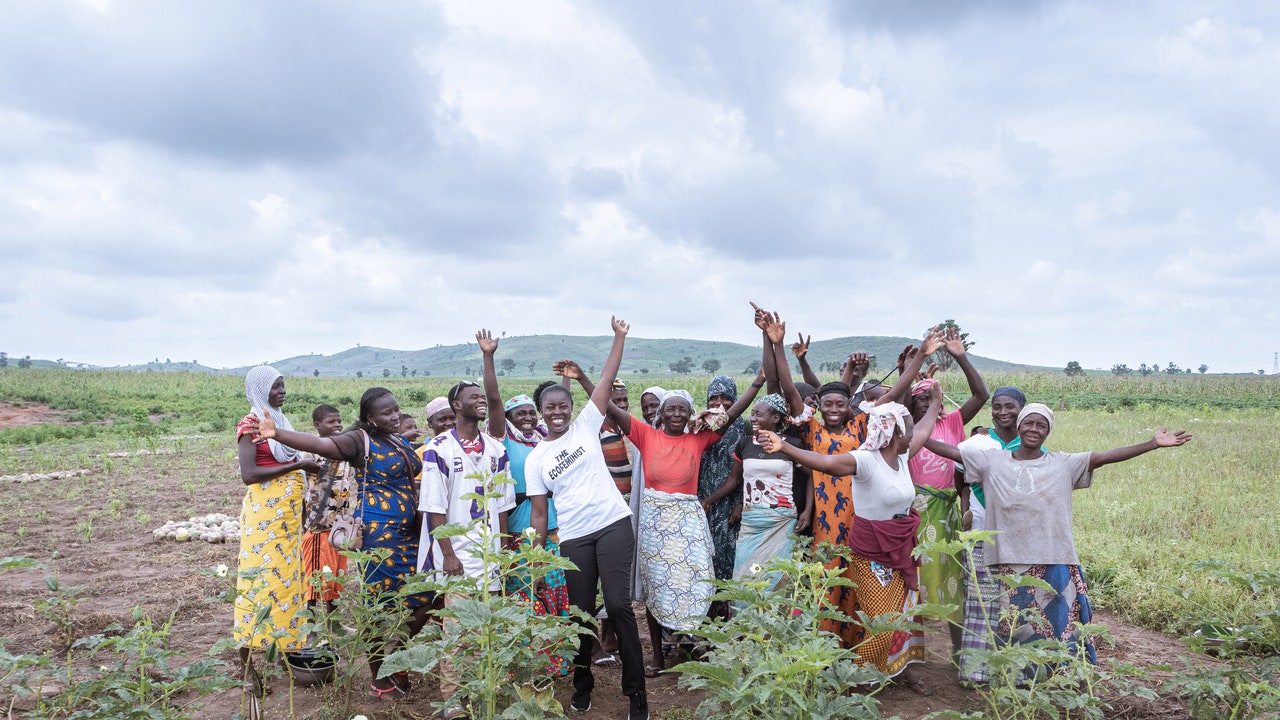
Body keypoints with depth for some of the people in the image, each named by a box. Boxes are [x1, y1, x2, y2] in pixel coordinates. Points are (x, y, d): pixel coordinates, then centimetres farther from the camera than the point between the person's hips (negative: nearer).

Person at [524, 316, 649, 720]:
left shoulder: (586, 427, 4)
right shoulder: (535, 459, 8)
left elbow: (607, 380, -1)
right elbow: (539, 510, 8)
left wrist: (619, 337, -6)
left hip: (614, 525, -2)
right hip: (573, 538, 2)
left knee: (618, 605, -7)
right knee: (581, 612, 9)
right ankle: (582, 685, 28)